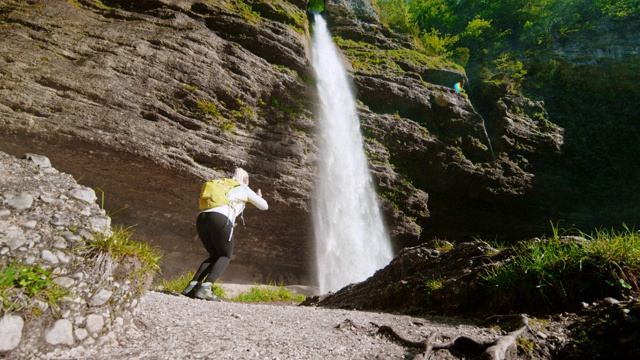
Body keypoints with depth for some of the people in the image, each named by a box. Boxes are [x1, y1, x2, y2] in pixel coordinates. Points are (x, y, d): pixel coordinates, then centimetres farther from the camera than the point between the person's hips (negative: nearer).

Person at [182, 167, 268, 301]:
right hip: (221, 219, -6)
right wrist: (259, 197, 49)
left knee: (215, 256, 21)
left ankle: (191, 286, 8)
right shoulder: (244, 189, 19)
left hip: (202, 217, 6)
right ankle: (204, 288, -7)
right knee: (225, 256, 11)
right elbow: (264, 206, 27)